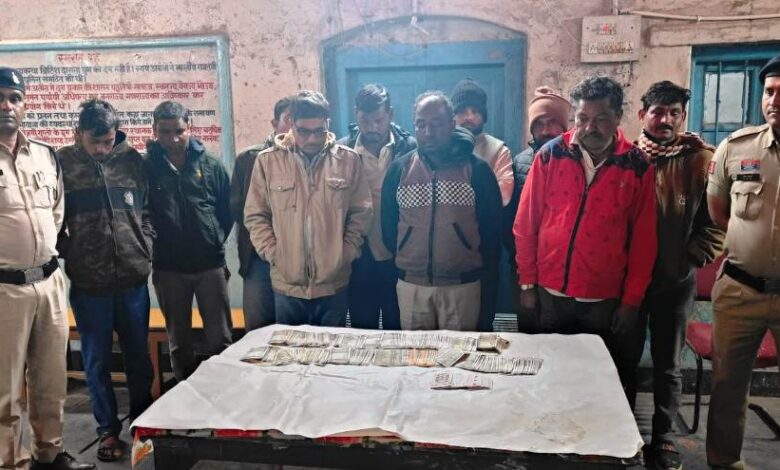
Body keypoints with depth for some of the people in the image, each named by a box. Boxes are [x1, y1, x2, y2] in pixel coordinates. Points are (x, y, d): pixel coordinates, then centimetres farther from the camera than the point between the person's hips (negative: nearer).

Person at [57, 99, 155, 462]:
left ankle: (143, 419, 34)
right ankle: (108, 429, 26)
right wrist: (68, 259, -8)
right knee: (97, 361, 9)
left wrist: (146, 251, 0)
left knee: (139, 354, 14)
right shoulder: (61, 164, -4)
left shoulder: (132, 160, 2)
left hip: (133, 279, 2)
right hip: (87, 284, -2)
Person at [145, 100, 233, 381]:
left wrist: (215, 242, 5)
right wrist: (156, 247, 0)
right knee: (178, 342, 13)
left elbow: (227, 211, 7)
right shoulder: (146, 168, -3)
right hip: (168, 268, 0)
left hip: (210, 264, 0)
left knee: (220, 339, 7)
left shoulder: (211, 165, 0)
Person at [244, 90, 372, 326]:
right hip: (287, 284, 0)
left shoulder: (348, 160, -1)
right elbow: (255, 215, 2)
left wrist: (346, 253, -4)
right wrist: (273, 254, -6)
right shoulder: (267, 160, -1)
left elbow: (361, 212, 3)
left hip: (334, 283, 0)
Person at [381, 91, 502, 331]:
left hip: (463, 284, -2)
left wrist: (484, 270, 4)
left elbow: (491, 225, 1)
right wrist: (401, 259, 12)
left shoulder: (476, 169, -3)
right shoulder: (399, 169, 3)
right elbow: (388, 222, 12)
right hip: (411, 284, 2)